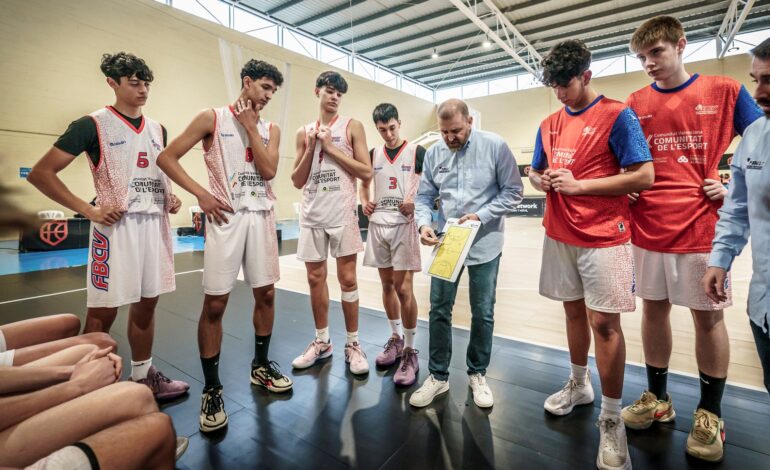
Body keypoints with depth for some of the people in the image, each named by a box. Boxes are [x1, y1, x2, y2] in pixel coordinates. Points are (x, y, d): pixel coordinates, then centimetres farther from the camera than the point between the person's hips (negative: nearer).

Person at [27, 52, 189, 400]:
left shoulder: (158, 130, 14)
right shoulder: (93, 125, -4)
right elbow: (40, 173, -5)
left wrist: (171, 200, 4)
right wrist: (89, 210, -13)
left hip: (155, 224, 6)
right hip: (116, 226, -5)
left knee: (146, 304, 13)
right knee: (103, 311, 2)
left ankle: (144, 377, 28)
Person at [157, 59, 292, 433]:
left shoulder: (270, 129, 14)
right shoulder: (212, 118, 3)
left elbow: (269, 170, -4)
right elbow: (167, 157, 1)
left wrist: (250, 126, -2)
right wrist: (201, 194, -9)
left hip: (262, 216, 4)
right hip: (227, 216, -4)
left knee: (266, 294, 9)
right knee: (214, 303, -2)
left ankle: (260, 365, 28)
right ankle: (212, 389, 13)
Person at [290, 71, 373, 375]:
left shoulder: (352, 126, 5)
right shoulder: (304, 132, 15)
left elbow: (366, 173, -5)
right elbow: (297, 181, 11)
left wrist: (331, 147, -7)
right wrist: (310, 148, -2)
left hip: (342, 213, -4)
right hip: (311, 214, 4)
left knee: (347, 279, -1)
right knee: (315, 278, 9)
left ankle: (353, 344, 14)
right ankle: (322, 341, 24)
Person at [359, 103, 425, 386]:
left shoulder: (417, 152, -1)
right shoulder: (373, 154, 13)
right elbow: (364, 184, 25)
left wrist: (416, 202, -21)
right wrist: (364, 202, 5)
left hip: (404, 225, -5)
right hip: (378, 225, 5)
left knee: (403, 288, -6)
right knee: (387, 285, 12)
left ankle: (410, 352, 8)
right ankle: (395, 339, 29)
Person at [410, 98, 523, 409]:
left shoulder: (495, 146, -6)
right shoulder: (433, 153, 3)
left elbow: (513, 191, -5)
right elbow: (424, 196, 4)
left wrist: (481, 216, -17)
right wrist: (424, 224, -15)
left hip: (485, 245, -2)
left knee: (483, 313, 9)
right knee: (439, 310, 6)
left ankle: (477, 374, 31)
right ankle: (438, 376, 24)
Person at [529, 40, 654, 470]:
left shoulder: (617, 115, -6)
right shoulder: (549, 124, 11)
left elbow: (645, 176, -11)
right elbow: (536, 171, 19)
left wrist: (579, 184, -16)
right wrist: (542, 179, -5)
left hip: (603, 236, -5)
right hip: (559, 234, 6)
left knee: (604, 323, -2)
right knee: (574, 310, 16)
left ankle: (612, 419, 14)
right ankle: (579, 385, 35)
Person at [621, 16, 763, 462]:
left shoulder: (725, 91, 2)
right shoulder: (635, 103, 7)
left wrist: (735, 185, -4)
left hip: (702, 227, -2)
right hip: (649, 228, 2)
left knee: (708, 317, 7)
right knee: (654, 310, 10)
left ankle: (710, 413, 25)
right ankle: (658, 399, 28)